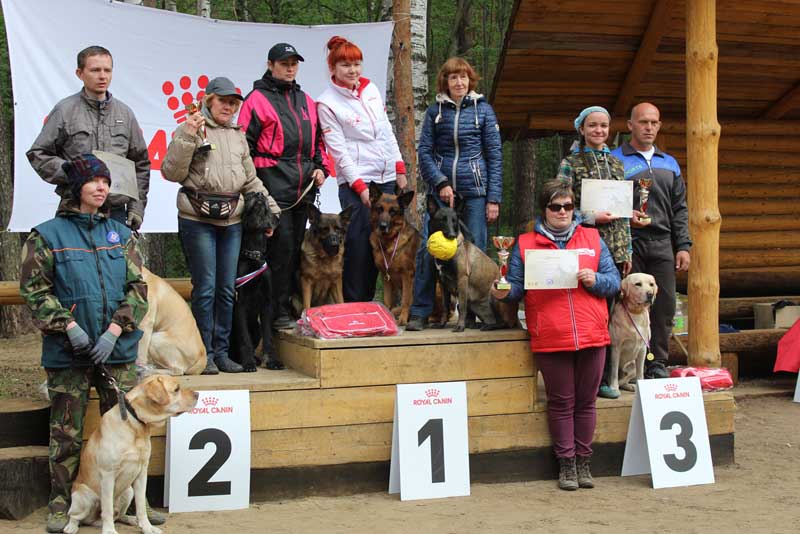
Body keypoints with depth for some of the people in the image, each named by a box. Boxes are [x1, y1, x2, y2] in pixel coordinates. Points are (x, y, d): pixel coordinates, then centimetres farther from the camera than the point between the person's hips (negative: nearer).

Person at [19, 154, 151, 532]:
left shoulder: (120, 234, 10)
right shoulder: (48, 235, 0)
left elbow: (137, 287, 6)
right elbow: (34, 289, -3)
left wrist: (114, 331, -8)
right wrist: (69, 327, -14)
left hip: (118, 350, 3)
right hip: (67, 355, -3)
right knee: (66, 433, 3)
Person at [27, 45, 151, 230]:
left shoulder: (124, 113, 12)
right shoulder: (65, 110, 0)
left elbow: (140, 163, 16)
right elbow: (38, 154, 1)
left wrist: (137, 205, 8)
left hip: (116, 211, 3)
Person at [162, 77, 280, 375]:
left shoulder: (238, 136, 18)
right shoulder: (192, 130, 1)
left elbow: (251, 180, 21)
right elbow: (172, 173, -6)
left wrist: (269, 210, 16)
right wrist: (186, 137, -15)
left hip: (232, 221, 5)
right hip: (197, 219, -5)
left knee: (226, 290, 7)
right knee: (205, 289, -4)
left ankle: (221, 352, 16)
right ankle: (204, 354, 5)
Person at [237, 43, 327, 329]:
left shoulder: (306, 101, 20)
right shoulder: (257, 99, 0)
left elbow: (318, 141, 29)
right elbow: (245, 145, -4)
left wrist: (320, 168, 12)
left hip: (304, 188, 6)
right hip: (273, 187, -6)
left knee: (296, 247, 10)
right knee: (281, 246, -9)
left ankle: (292, 303, 17)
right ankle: (278, 312, -4)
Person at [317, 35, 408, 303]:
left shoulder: (371, 90, 11)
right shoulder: (327, 103, -5)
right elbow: (339, 150, -9)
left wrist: (400, 168, 11)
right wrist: (360, 186, -13)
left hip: (386, 179, 6)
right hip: (355, 183, -6)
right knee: (358, 245, -7)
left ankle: (368, 301, 16)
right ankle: (353, 305, 1)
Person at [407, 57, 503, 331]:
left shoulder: (483, 109, 6)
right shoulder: (435, 111, 8)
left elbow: (495, 155, 4)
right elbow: (424, 151, 5)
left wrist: (494, 198, -3)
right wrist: (441, 183, -10)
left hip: (474, 190, 0)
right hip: (441, 190, 0)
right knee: (428, 249, -9)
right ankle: (420, 312, -3)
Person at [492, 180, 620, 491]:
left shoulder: (592, 238, 13)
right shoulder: (525, 244, 8)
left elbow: (614, 282, 11)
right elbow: (517, 287, 5)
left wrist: (595, 280, -9)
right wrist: (504, 293, -16)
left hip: (591, 335, 2)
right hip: (550, 339, -2)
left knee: (586, 401, 8)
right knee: (561, 402, 4)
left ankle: (583, 460, 18)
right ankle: (566, 464, 12)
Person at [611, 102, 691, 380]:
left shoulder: (669, 163, 19)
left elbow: (679, 208, 19)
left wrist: (683, 245, 10)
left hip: (662, 245, 5)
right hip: (628, 245, -5)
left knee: (664, 306, 2)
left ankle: (657, 365, 11)